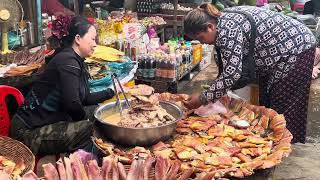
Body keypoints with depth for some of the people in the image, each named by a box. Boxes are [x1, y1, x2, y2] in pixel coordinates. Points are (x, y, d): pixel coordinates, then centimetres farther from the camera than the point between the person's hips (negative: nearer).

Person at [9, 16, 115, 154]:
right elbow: (72, 103, -27)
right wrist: (84, 117, -7)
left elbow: (85, 99, 16)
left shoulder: (77, 61, 10)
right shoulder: (67, 60, -20)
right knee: (88, 128, -24)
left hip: (52, 120, 11)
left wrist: (111, 92, 12)